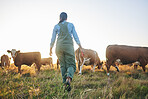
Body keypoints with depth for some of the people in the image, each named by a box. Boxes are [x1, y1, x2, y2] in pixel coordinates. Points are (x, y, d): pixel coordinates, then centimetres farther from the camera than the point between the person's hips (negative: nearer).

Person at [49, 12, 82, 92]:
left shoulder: (56, 26, 9)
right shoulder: (71, 25, 8)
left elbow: (53, 39, 9)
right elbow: (76, 37, 2)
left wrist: (50, 49, 21)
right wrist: (81, 48, 3)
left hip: (59, 47, 2)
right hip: (68, 46, -2)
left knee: (63, 65, 12)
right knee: (71, 65, -1)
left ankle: (65, 84, 4)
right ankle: (68, 79, -31)